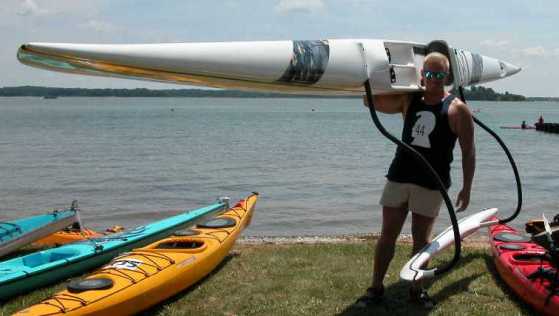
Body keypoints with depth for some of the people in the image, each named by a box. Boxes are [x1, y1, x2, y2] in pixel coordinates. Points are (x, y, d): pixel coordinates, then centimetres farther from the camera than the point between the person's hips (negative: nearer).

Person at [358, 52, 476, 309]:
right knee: (387, 235, 6)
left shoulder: (457, 109, -3)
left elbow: (468, 152, -2)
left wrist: (466, 189, -6)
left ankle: (416, 290, 23)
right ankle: (376, 289, 16)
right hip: (399, 177, 3)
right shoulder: (408, 99, 7)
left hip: (431, 184, -3)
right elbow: (371, 101, 9)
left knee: (421, 238, 7)